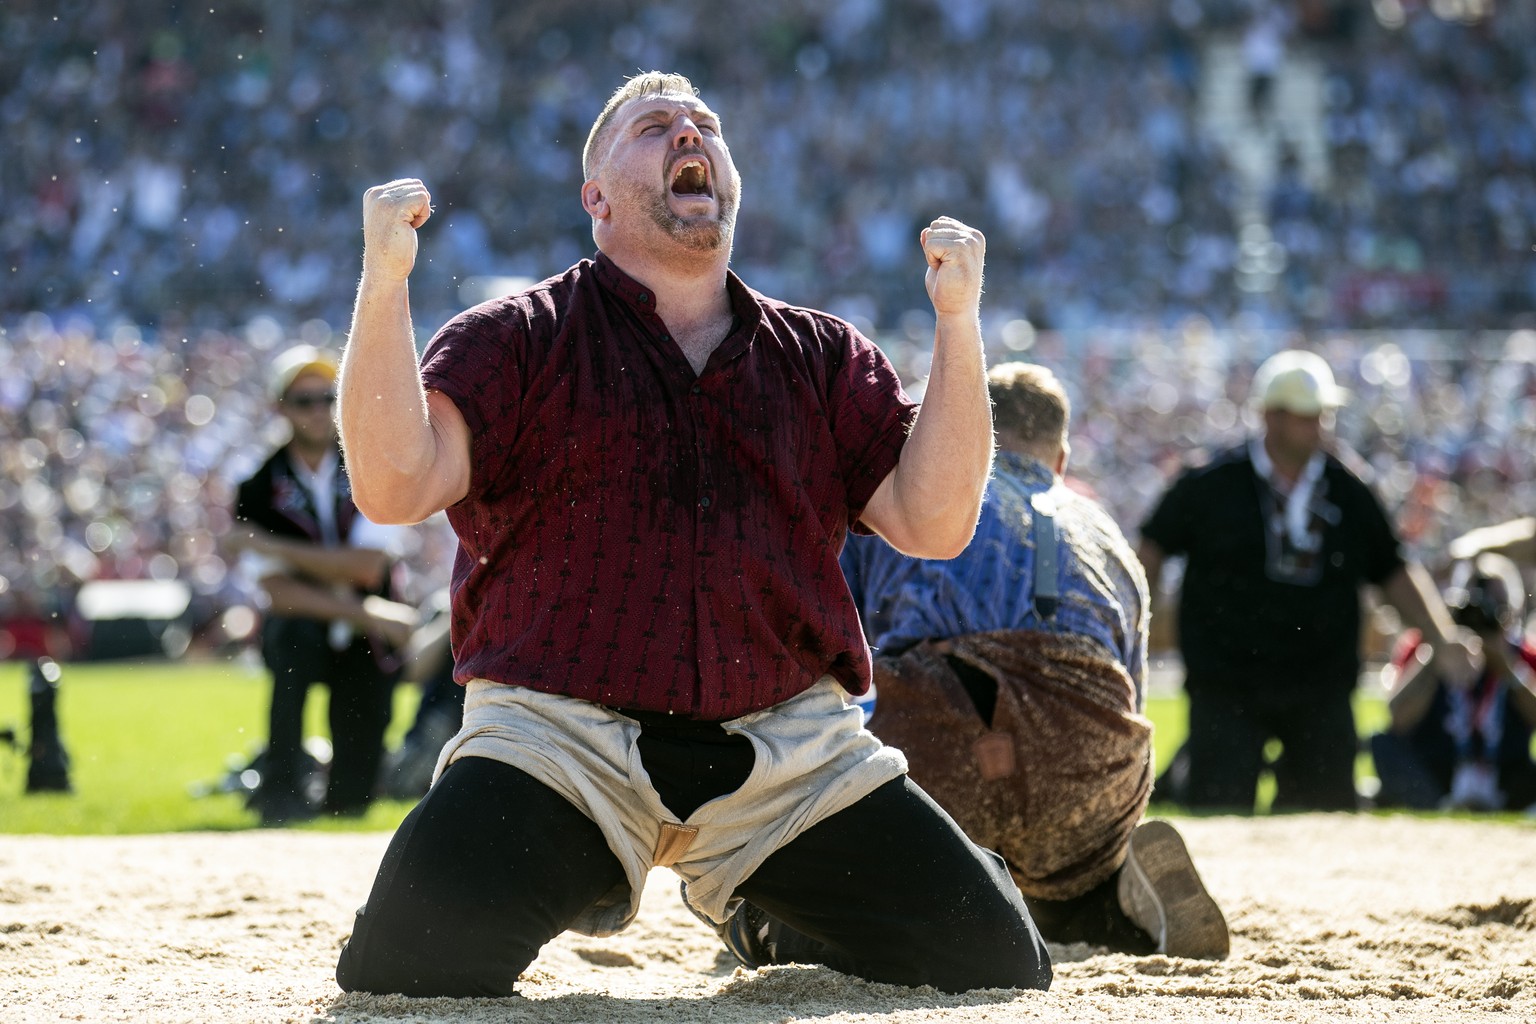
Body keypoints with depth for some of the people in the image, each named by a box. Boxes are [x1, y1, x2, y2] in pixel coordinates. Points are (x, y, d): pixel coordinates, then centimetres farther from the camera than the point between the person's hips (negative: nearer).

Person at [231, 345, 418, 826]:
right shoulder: (260, 491, -8)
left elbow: (367, 567, -17)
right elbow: (279, 592, -16)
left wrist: (274, 546, -19)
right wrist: (366, 614, -25)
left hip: (367, 642, 0)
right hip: (304, 636, 0)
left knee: (352, 799, -9)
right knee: (292, 632, -39)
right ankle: (281, 782, -27)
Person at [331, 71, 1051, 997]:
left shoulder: (827, 358, 16)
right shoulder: (514, 340, 7)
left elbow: (932, 524, 5)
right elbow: (395, 486, -8)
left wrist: (958, 322, -3)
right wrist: (384, 282, -17)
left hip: (792, 750, 3)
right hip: (558, 738, -3)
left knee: (997, 960, -9)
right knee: (408, 968, -26)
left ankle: (774, 921, 22)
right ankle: (574, 881, 10)